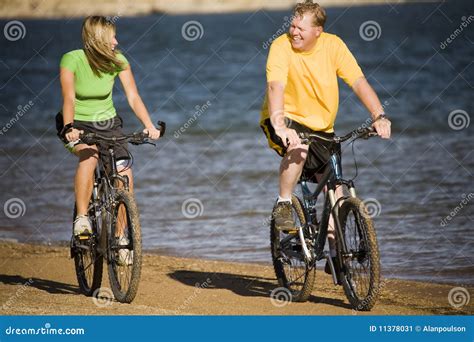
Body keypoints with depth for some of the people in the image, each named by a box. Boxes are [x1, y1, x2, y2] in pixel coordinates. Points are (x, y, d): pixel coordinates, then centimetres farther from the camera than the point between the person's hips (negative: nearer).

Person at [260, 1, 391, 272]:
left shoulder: (333, 45, -9)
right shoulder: (282, 46, -18)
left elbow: (359, 82, -14)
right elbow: (276, 87, -31)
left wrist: (379, 116, -27)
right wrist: (279, 126, -47)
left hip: (321, 127, 4)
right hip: (286, 119, -4)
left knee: (335, 190, 0)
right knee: (298, 148, -37)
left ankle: (335, 250, 14)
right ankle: (283, 205, -16)